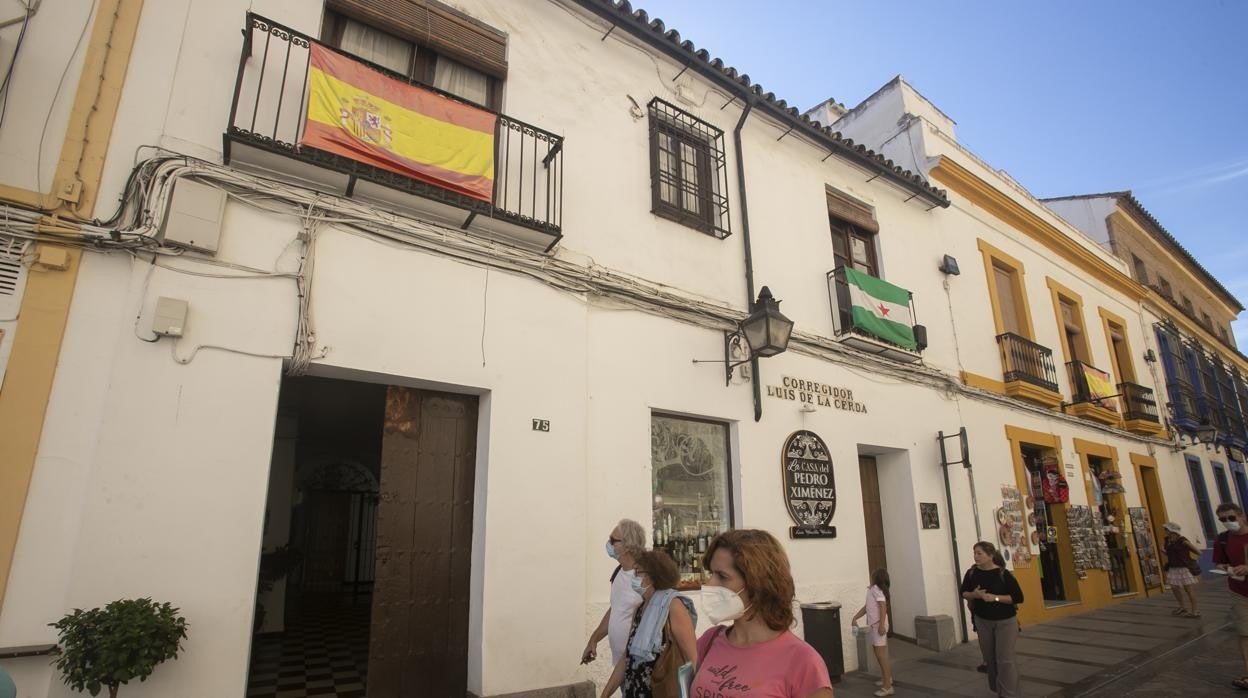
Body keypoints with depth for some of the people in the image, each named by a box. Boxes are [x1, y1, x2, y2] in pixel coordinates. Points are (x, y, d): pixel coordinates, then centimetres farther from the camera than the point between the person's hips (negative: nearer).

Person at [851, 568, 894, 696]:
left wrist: (882, 624, -27)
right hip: (874, 625, 10)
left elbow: (883, 607, -21)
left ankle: (888, 687, -8)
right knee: (878, 653, 21)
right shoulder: (873, 589, 16)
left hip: (878, 625, -10)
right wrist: (855, 618, 15)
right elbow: (866, 607, 19)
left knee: (881, 655, -9)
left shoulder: (875, 588, -12)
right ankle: (887, 678, 36)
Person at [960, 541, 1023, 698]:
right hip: (982, 621, 4)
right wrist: (974, 594, -16)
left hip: (1005, 622, -4)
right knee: (990, 658, 15)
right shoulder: (972, 573, -6)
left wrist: (995, 597, -25)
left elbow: (1018, 597, -15)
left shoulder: (1003, 573, -17)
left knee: (1005, 659, -5)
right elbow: (964, 593, 6)